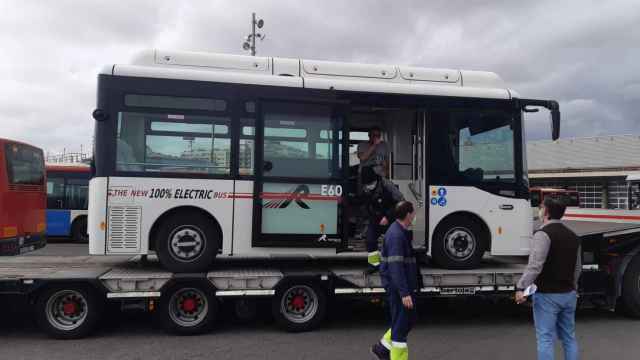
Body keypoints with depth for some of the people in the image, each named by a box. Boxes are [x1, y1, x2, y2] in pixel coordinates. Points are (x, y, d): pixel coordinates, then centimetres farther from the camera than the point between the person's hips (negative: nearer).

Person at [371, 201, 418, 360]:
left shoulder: (402, 232, 12)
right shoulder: (396, 235, -21)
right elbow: (395, 267, -27)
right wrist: (404, 293, -28)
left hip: (404, 285, 10)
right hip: (398, 287, -10)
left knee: (409, 319, 19)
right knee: (400, 324, -1)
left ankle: (382, 347, 28)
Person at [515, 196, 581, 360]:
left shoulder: (543, 233, -15)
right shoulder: (573, 236, 11)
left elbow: (535, 265, -25)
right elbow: (578, 267, 18)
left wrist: (522, 287, -24)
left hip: (547, 294, -8)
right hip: (569, 294, 8)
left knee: (545, 339, -2)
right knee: (569, 337, 16)